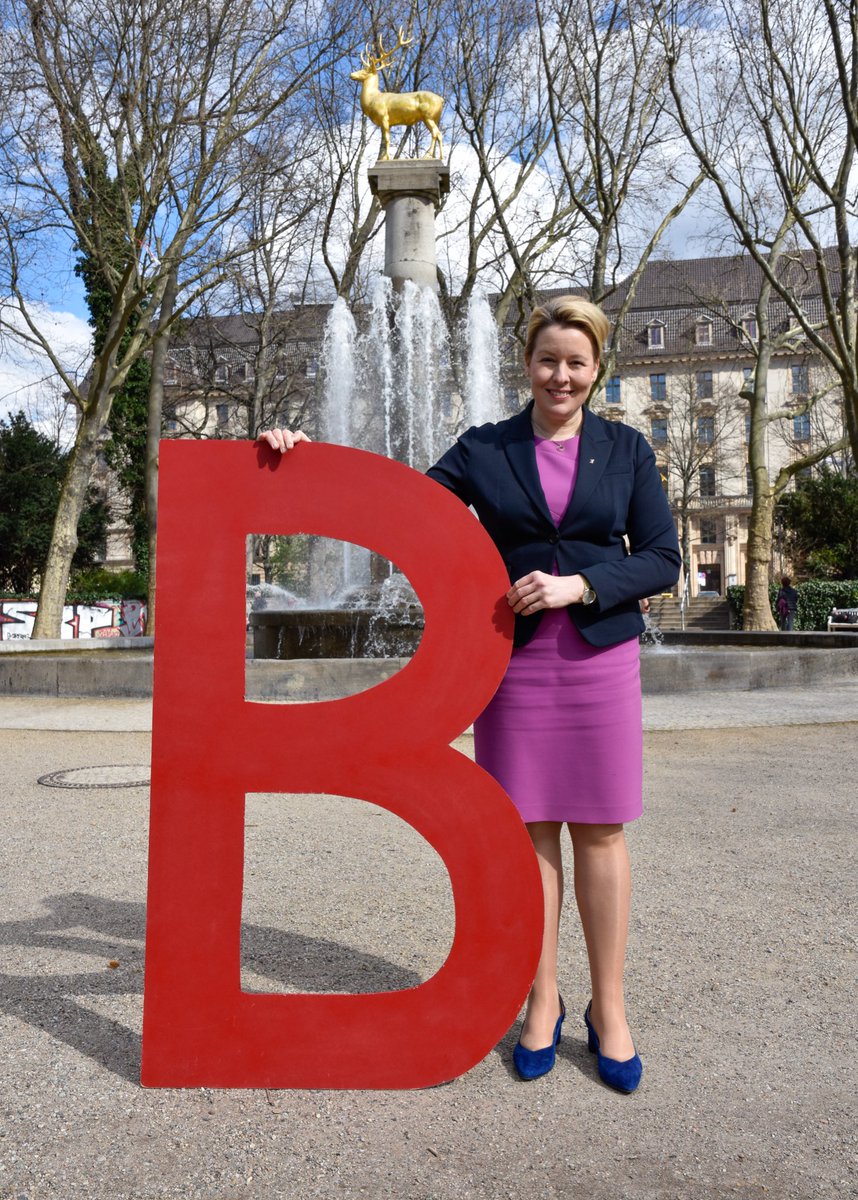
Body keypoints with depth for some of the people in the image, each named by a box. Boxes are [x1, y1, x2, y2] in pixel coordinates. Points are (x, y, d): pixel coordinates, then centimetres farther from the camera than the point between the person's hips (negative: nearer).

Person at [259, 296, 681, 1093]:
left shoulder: (625, 450, 7)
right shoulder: (484, 450, 7)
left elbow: (662, 559, 3)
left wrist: (578, 586, -13)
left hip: (600, 654, 0)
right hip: (514, 658, 0)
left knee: (598, 830, 6)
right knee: (529, 828, 6)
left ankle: (608, 1010, 22)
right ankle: (542, 1001, 24)